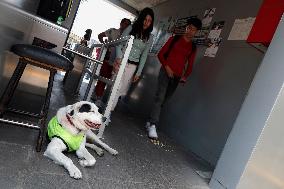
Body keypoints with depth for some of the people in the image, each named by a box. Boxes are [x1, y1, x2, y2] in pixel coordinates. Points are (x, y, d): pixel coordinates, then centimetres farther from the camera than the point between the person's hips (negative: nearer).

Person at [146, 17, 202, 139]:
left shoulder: (193, 47, 12)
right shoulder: (174, 39, 5)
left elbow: (190, 65, 14)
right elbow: (160, 54, 3)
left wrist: (185, 76, -5)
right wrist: (166, 66, -12)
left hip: (177, 77, 3)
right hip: (166, 72, -3)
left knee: (163, 100, 7)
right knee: (159, 97, -17)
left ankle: (150, 122, 19)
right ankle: (153, 126, -18)